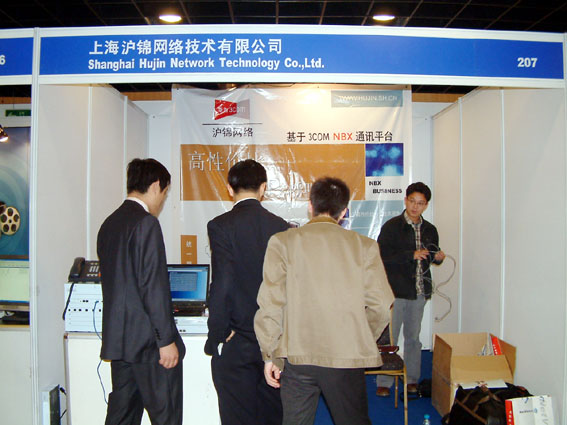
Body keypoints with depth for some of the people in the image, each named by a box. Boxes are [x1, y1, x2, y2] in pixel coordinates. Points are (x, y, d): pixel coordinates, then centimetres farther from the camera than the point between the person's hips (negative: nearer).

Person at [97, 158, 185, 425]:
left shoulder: (109, 224, 11)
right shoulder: (146, 223, -15)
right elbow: (153, 285, -20)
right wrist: (166, 340, -16)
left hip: (117, 338, 9)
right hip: (148, 339, -8)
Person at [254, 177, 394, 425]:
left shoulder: (282, 242, -3)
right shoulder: (364, 246, -1)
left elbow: (270, 304, -6)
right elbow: (381, 306, -3)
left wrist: (270, 356, 3)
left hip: (296, 357, 0)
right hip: (347, 358, 0)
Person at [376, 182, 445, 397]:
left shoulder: (429, 230, 10)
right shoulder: (392, 226, -6)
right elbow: (383, 256, -14)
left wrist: (438, 257, -1)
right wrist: (412, 255, -20)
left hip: (418, 291, 4)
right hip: (395, 290, -4)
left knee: (413, 337, 13)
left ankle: (412, 379, 26)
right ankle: (384, 382, 13)